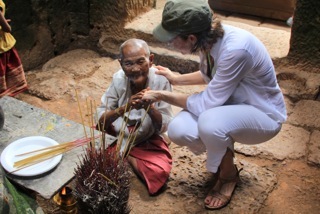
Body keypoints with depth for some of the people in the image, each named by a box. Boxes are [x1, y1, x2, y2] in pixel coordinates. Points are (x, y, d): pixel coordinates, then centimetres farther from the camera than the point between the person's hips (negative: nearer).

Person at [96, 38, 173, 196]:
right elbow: (100, 120, -18)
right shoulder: (119, 79, -16)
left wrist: (149, 107, -37)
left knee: (159, 172, -26)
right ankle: (123, 156, 1)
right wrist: (124, 108, -36)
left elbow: (163, 127, -18)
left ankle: (125, 156, -2)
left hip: (147, 141, 0)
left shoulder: (160, 81, -21)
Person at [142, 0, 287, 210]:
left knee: (209, 122, -37)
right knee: (178, 130, -18)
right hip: (230, 103, 7)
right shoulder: (209, 37, -10)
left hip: (263, 114, -7)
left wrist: (162, 96, -17)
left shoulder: (235, 49, -34)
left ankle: (228, 175, -4)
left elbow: (205, 104, -28)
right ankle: (224, 154, 14)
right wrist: (176, 78, 13)